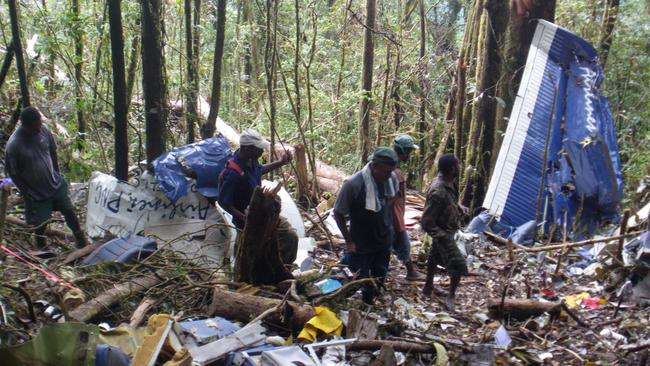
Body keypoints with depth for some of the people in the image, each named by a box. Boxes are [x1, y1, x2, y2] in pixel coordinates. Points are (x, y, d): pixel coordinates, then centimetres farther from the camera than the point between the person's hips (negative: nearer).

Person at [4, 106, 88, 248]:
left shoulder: (43, 130, -14)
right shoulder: (13, 145, -27)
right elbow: (13, 173, -15)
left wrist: (57, 173, 8)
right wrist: (27, 193, -9)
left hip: (56, 183, 4)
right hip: (36, 191, -4)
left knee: (69, 211, 15)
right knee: (41, 222, 14)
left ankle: (81, 241, 34)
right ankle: (41, 248, 41)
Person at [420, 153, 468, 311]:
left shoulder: (450, 182, -9)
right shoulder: (438, 192, -37)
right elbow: (426, 222, -31)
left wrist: (459, 207, -2)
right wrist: (443, 237, -24)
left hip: (447, 230, 9)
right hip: (443, 233, -9)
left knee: (435, 257, 25)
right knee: (459, 265, -3)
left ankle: (428, 287, 44)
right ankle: (451, 297, 17)